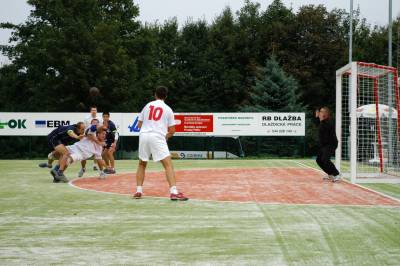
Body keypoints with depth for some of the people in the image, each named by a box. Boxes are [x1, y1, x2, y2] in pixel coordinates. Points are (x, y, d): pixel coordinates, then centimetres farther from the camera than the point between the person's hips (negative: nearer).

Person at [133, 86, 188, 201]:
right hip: (158, 137, -3)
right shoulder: (168, 109, 8)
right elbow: (172, 131, 7)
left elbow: (139, 124, 19)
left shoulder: (148, 105, 14)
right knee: (168, 164, -7)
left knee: (142, 164, 21)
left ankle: (138, 191, 16)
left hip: (144, 135, 4)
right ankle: (173, 192, -21)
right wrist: (166, 136, 27)